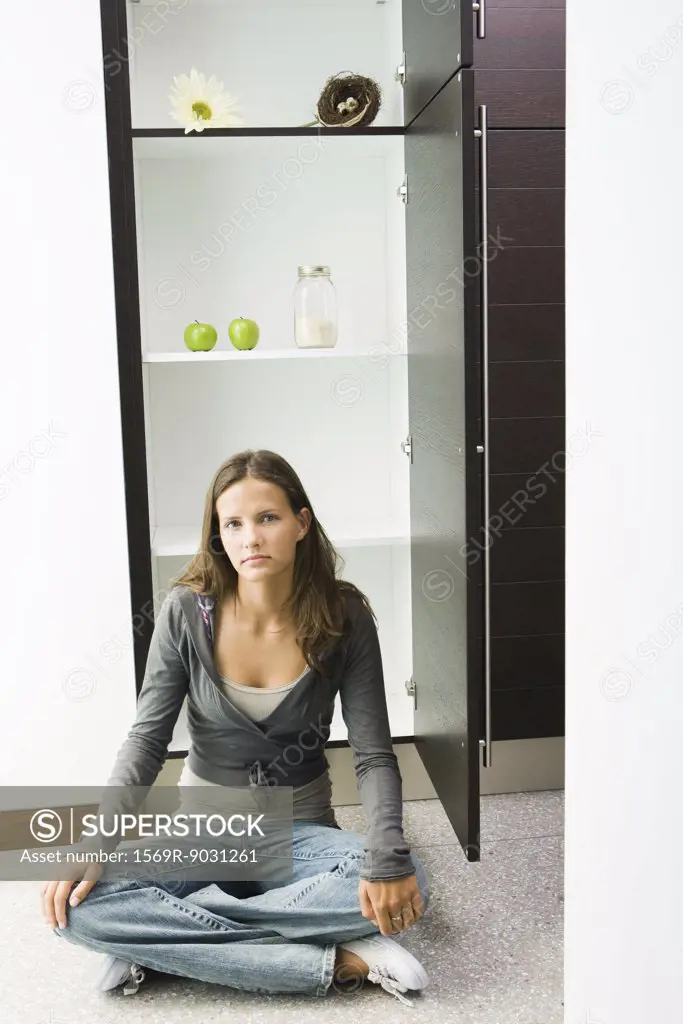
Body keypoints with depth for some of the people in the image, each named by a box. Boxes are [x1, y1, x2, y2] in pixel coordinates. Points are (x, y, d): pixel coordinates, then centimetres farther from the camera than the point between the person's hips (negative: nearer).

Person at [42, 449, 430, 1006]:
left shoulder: (344, 615, -14)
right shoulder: (187, 610, -14)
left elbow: (375, 756, -12)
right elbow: (148, 740, -8)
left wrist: (387, 858, -29)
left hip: (300, 830, 0)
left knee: (410, 883, -31)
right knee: (82, 905, -26)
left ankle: (163, 940, -19)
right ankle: (338, 962, -25)